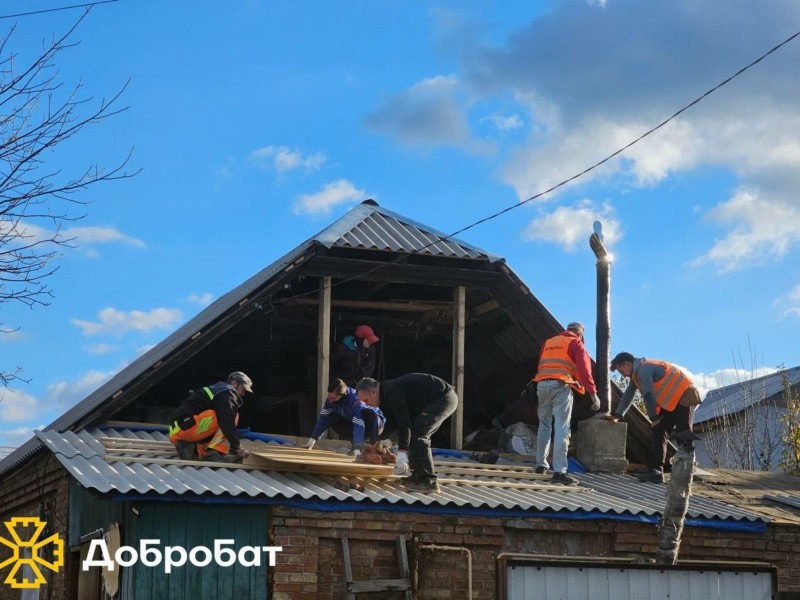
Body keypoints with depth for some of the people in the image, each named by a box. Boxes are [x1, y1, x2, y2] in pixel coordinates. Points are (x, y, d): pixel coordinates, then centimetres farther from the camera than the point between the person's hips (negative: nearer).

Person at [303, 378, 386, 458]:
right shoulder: (331, 398, -18)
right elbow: (323, 418, -14)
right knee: (332, 419, -19)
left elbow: (359, 426, -45)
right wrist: (313, 439, -22)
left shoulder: (355, 399, -36)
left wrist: (357, 449, -54)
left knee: (369, 413, -39)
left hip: (375, 422, -6)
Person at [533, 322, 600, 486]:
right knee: (562, 429, -10)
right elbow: (584, 368, -5)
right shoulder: (576, 343, 7)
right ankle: (559, 471, -18)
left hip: (542, 384, 6)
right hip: (561, 386, -6)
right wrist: (593, 393, -10)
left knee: (544, 426, 20)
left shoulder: (548, 342, 26)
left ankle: (541, 465, 25)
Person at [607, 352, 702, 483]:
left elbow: (648, 395, -23)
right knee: (659, 433, 3)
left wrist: (653, 418, -17)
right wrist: (618, 414, 33)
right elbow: (628, 395, 26)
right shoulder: (637, 373, 14)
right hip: (670, 402, 10)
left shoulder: (644, 369, -19)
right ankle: (655, 471, 0)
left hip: (684, 395, -10)